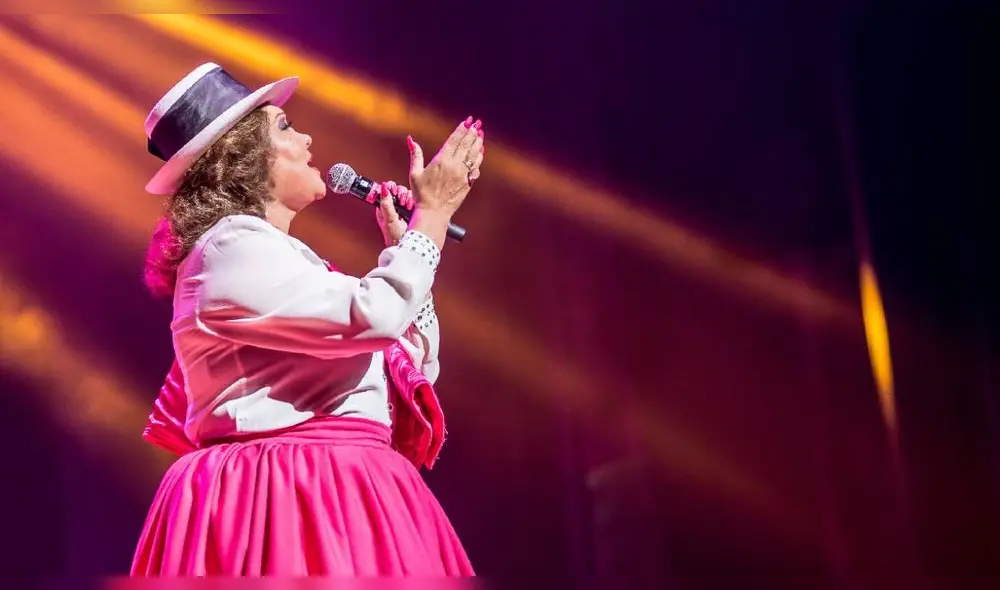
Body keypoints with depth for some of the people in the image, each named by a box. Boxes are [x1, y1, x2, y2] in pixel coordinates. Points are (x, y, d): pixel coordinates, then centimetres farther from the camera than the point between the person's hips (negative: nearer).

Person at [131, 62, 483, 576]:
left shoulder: (275, 255, 21)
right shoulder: (232, 245, -9)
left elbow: (414, 368, 23)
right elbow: (375, 316, -21)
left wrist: (404, 245, 18)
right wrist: (433, 212, -8)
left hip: (325, 493, 10)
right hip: (292, 502, -10)